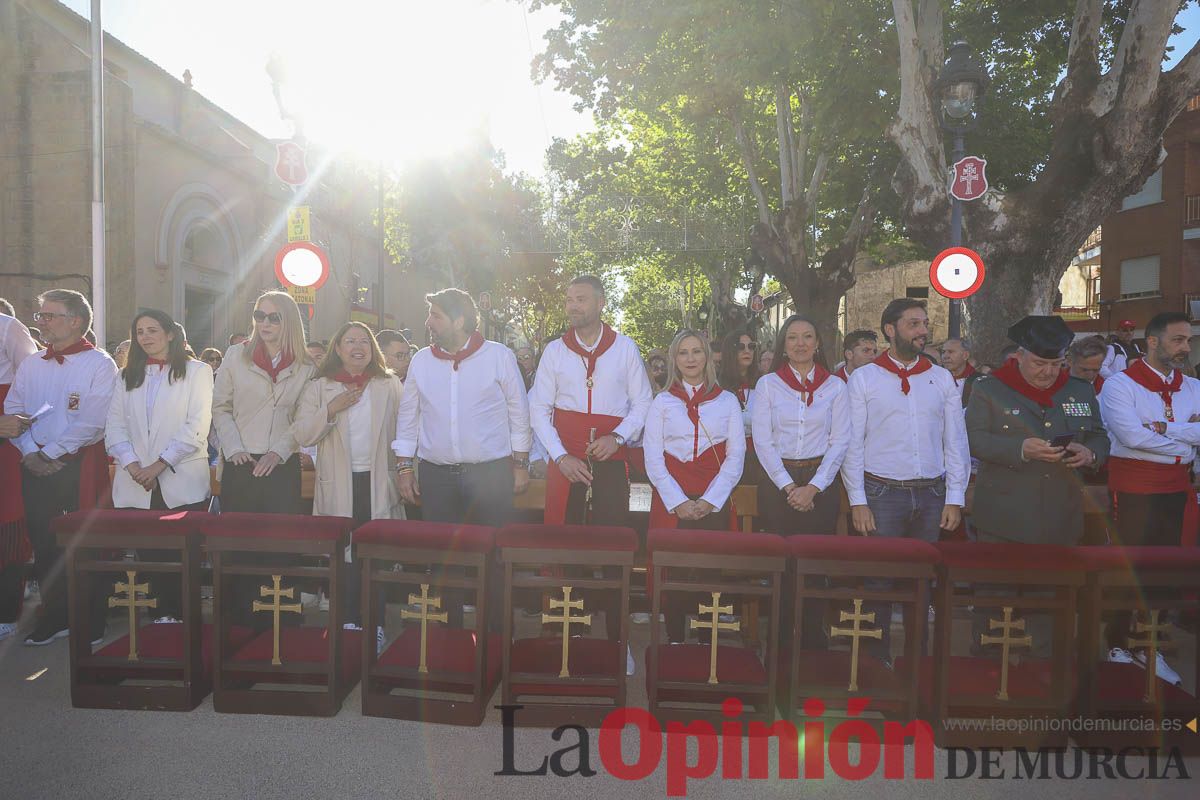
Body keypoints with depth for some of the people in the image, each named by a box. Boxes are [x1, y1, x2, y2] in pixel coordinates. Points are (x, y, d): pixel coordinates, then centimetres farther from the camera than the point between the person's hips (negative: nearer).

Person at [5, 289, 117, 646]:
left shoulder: (99, 364, -6)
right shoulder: (30, 365, 13)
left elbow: (91, 422, -14)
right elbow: (12, 411, 8)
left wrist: (50, 454, -11)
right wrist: (30, 453, -7)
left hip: (80, 465, -5)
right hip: (35, 468, 6)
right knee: (44, 545, 11)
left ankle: (90, 624, 12)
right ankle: (54, 617, 25)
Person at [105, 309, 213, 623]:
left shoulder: (197, 372, 4)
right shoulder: (126, 376, 18)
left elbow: (197, 426, -6)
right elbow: (114, 426, 8)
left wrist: (159, 464, -12)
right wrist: (132, 465, -8)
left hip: (182, 483, -4)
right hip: (135, 486, 4)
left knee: (182, 556, -3)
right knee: (149, 555, 4)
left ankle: (183, 619, 8)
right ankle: (164, 615, 14)